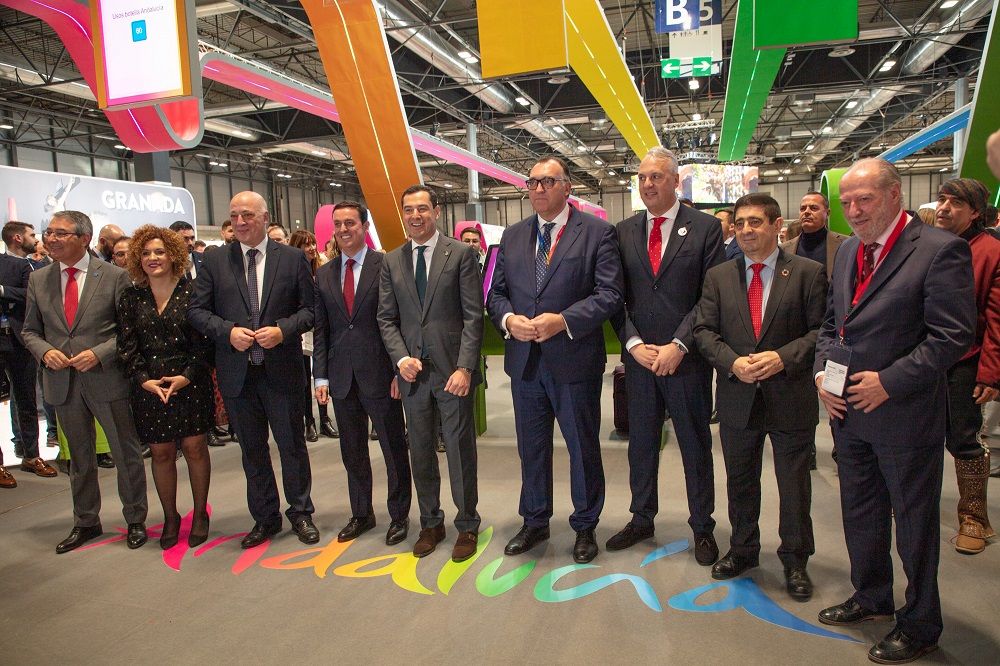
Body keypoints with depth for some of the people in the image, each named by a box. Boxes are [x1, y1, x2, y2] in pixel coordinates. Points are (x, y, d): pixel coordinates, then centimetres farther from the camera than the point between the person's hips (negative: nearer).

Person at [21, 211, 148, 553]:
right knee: (80, 458, 18)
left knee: (126, 453, 6)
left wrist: (99, 353, -18)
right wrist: (45, 351, -7)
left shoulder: (114, 276, -6)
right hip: (62, 381, 4)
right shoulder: (38, 279, 7)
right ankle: (85, 523, 34)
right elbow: (29, 330, 13)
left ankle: (135, 521, 23)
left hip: (107, 378, -4)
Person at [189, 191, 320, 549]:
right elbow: (196, 310, 2)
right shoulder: (214, 261, 4)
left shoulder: (292, 258, 0)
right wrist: (227, 331, -14)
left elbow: (309, 308, -1)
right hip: (236, 372, 2)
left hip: (281, 368, -2)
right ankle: (265, 518, 29)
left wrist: (283, 330, -18)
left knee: (292, 444, 8)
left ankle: (300, 512, 26)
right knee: (252, 449, 14)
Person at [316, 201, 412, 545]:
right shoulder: (323, 274, 10)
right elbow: (320, 329, 10)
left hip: (379, 373, -4)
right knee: (352, 452, 15)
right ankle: (361, 514, 32)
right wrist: (321, 376, 4)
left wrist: (400, 370, -11)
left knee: (394, 450, 7)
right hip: (341, 377, 5)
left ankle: (399, 516, 24)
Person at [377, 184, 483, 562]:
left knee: (460, 450, 4)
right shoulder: (391, 261, 10)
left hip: (452, 370, -4)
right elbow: (386, 318, 9)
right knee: (420, 452, 12)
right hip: (412, 371, 4)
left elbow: (473, 316, -6)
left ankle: (467, 525, 21)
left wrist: (465, 367, -14)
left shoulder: (460, 254, -2)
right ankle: (430, 523, 29)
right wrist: (401, 358, -7)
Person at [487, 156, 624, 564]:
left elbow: (610, 293, -12)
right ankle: (535, 522, 35)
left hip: (575, 360, -4)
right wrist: (508, 319, -11)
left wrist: (563, 320, -23)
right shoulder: (513, 236, 10)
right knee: (531, 448, 17)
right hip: (524, 360, 5)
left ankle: (585, 526, 30)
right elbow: (496, 292, 11)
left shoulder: (597, 232, -4)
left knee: (583, 449, 10)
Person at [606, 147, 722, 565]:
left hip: (687, 358, -3)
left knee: (696, 446, 10)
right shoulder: (624, 232, 7)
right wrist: (634, 344, -8)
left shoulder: (705, 228, -2)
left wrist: (678, 346, -14)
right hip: (639, 358, 3)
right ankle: (641, 519, 31)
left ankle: (702, 527, 27)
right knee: (641, 444, 14)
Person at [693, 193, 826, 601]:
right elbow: (704, 330, 1)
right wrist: (733, 362, -15)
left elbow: (821, 329, -7)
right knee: (740, 482, 17)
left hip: (791, 398, -2)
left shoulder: (808, 273, -3)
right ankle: (743, 550, 37)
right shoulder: (718, 277, 5)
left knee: (794, 485, 10)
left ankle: (795, 560, 30)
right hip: (737, 399, 3)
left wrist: (783, 357, -21)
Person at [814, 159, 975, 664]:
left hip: (905, 414, -7)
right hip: (847, 410, 7)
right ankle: (871, 597, 41)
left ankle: (919, 624, 29)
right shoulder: (848, 251, 9)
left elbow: (953, 335, -18)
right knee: (859, 513, 20)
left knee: (914, 521, 10)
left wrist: (889, 382, -20)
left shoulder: (940, 251, -14)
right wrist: (822, 371, 1)